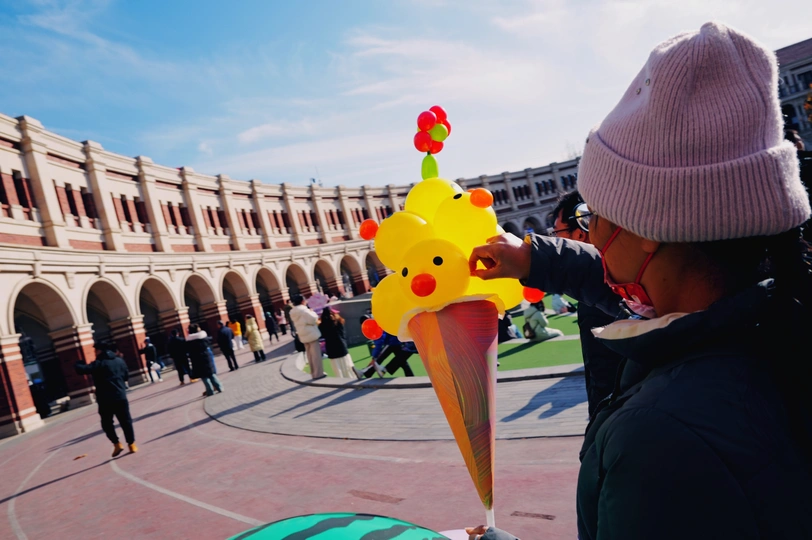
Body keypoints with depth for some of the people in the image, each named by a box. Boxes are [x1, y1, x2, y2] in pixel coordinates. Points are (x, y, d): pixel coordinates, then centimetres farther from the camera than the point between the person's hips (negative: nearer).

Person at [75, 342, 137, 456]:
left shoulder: (98, 364, -8)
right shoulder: (120, 360, 9)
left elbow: (81, 369, -13)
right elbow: (126, 375, 17)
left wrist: (77, 364, 9)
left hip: (105, 400, -4)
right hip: (121, 397, 4)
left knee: (107, 423, 12)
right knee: (126, 421, 10)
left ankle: (117, 444, 3)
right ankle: (132, 444, 10)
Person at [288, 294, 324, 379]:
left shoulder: (293, 312, 12)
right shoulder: (303, 309, -16)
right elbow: (312, 319, -21)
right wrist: (313, 312, -4)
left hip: (303, 336, 9)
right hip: (311, 334, -8)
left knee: (309, 355, 13)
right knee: (316, 354, -4)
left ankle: (313, 373, 17)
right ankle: (318, 373, -3)